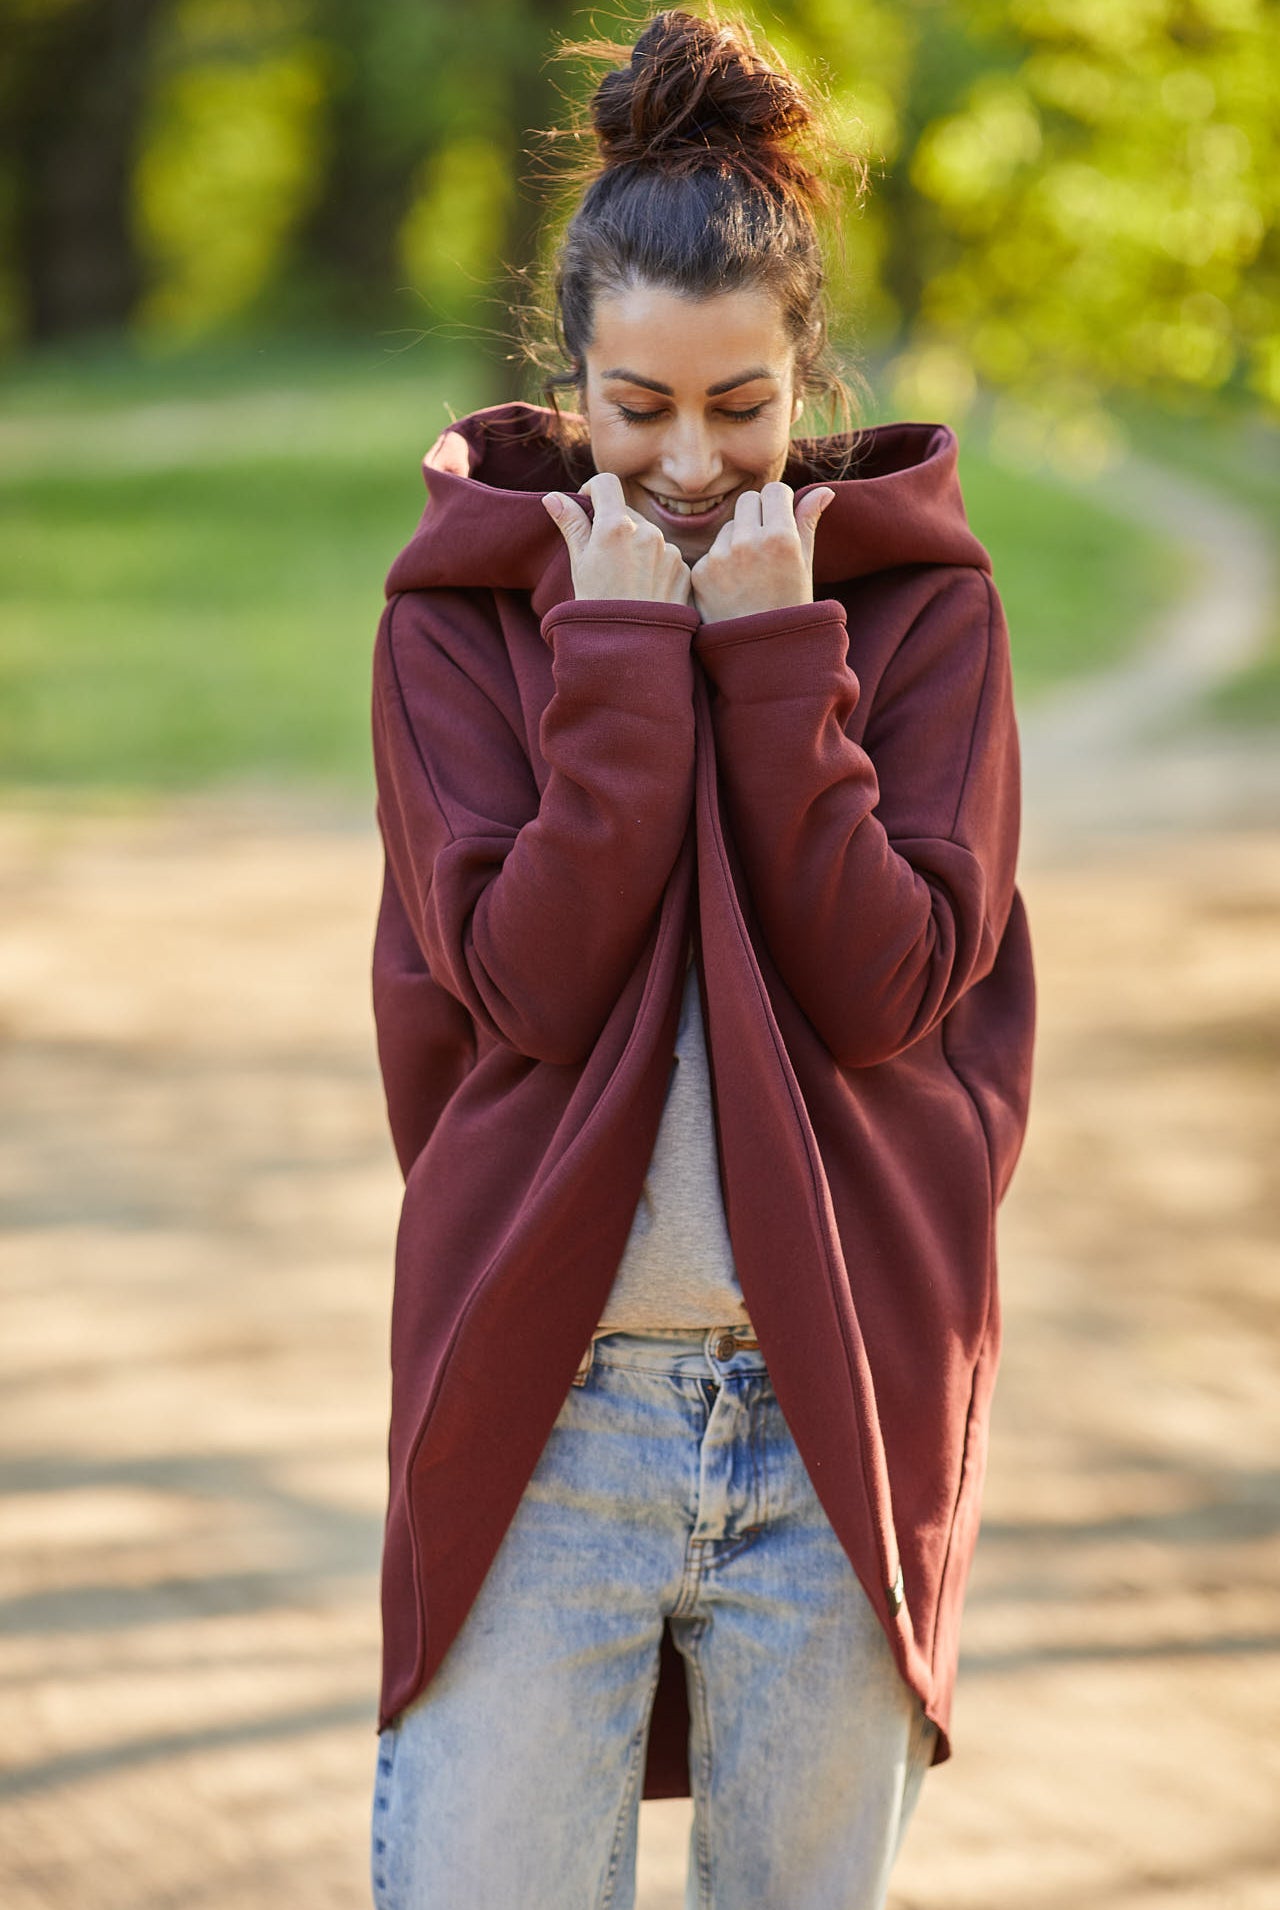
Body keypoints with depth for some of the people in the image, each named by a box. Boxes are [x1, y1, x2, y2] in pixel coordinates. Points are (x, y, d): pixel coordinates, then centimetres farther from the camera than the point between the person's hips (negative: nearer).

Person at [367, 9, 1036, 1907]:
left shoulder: (923, 602, 1)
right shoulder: (460, 609, 1)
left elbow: (891, 984, -10)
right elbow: (524, 981, -11)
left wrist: (775, 657, -13)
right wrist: (623, 662, -13)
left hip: (838, 1396, 1)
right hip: (544, 1396, 0)